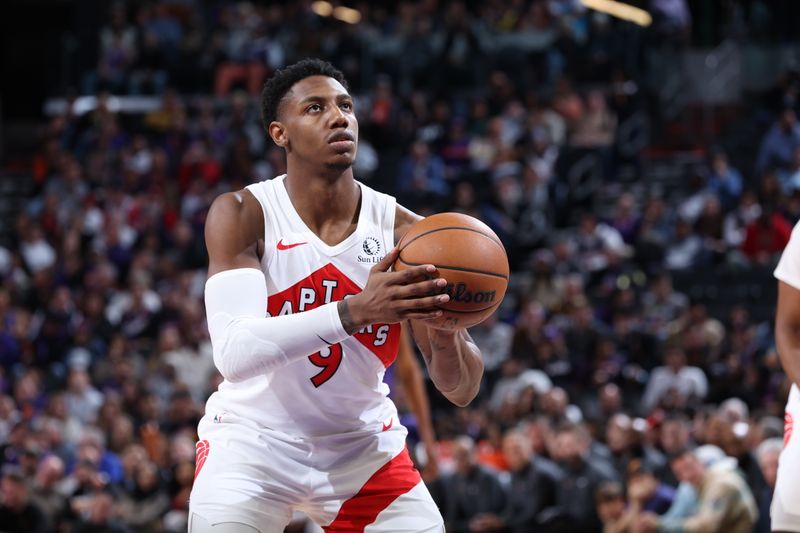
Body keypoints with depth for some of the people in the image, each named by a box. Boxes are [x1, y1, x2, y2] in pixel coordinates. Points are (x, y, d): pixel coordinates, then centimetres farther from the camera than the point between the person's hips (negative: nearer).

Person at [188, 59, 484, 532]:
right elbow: (234, 353, -31)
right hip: (254, 438, -3)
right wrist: (353, 312, -44)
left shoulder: (405, 232, -10)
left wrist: (445, 333, -35)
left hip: (364, 445, 3)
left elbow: (462, 390, -10)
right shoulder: (242, 215, -16)